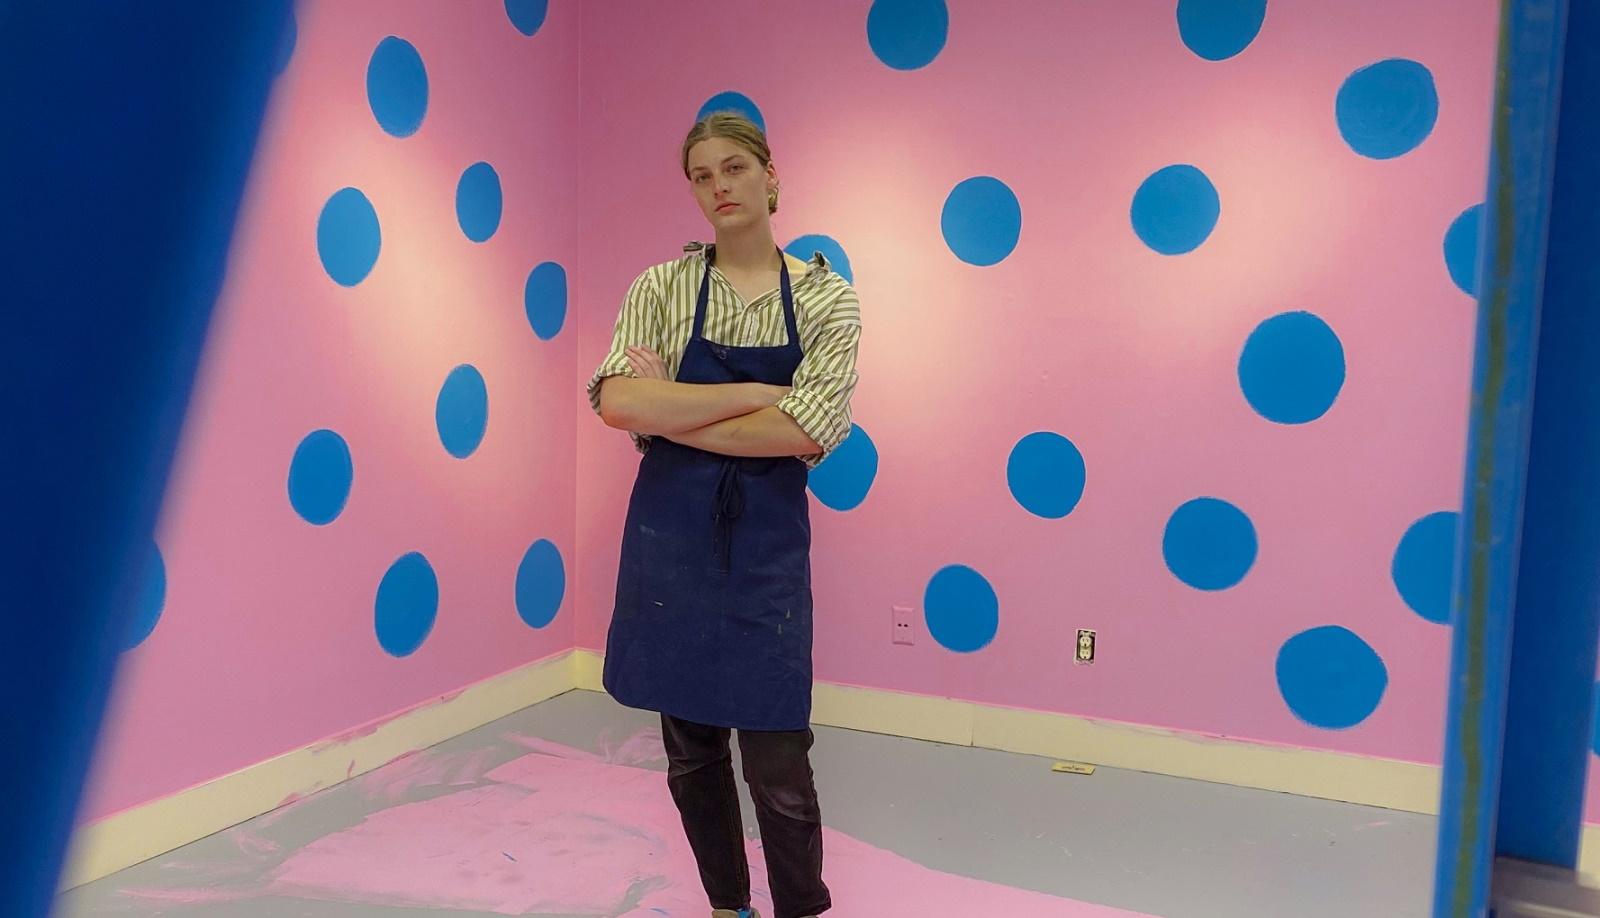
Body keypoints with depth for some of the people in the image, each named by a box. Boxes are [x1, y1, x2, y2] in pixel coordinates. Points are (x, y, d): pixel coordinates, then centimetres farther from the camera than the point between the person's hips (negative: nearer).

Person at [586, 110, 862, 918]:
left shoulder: (825, 299, -1)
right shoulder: (661, 287, 1)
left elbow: (804, 434, -15)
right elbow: (618, 401, -16)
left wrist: (669, 414, -13)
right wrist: (760, 394, -16)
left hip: (765, 540, -1)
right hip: (672, 533, 2)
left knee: (779, 764, -1)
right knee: (690, 747, 13)